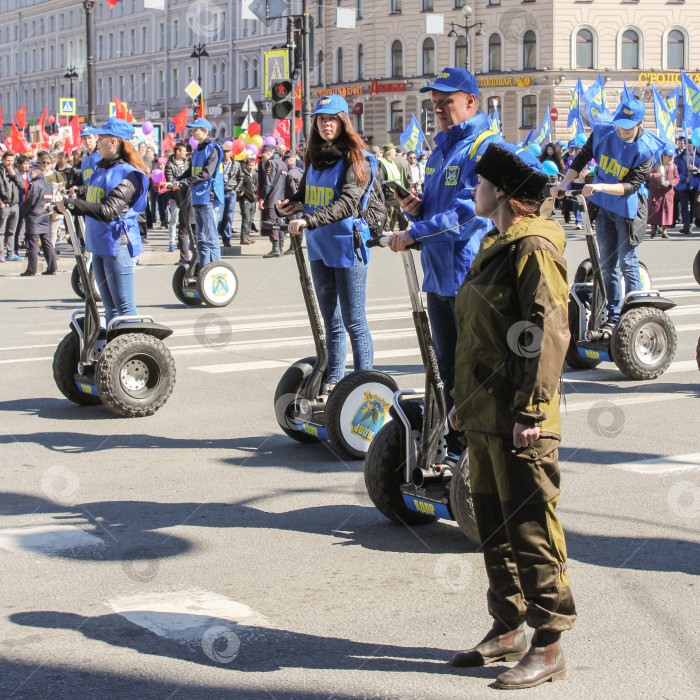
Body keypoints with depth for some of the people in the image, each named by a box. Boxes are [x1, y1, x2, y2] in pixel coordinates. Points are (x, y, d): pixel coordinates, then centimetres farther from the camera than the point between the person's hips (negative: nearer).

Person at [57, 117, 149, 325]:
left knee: (124, 306, -6)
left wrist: (71, 204, -26)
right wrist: (63, 206, 18)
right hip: (99, 245, 9)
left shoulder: (127, 175, -15)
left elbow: (108, 212, -26)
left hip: (119, 245, -9)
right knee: (109, 306, 15)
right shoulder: (101, 169, 13)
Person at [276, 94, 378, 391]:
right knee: (331, 319, 15)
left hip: (346, 246, -7)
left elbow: (347, 203, -24)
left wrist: (309, 221, -34)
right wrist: (290, 203, 1)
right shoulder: (315, 157, 10)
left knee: (353, 320, -4)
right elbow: (306, 191, 23)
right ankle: (334, 380, 24)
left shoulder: (356, 159, -11)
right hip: (318, 246, 7)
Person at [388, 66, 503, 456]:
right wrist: (417, 208, 3)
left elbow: (471, 210, -22)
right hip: (438, 275, 9)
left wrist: (416, 233, -21)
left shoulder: (487, 148, -11)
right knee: (448, 369, 15)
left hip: (471, 276, -9)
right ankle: (456, 446, 25)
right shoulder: (440, 149, 18)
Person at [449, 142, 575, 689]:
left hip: (520, 421, -10)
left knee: (530, 528, -4)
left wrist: (531, 410, -23)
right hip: (484, 417, 10)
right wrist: (464, 398, 23)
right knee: (492, 524, 16)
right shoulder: (495, 245, 17)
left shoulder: (534, 248, -14)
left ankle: (548, 647, 4)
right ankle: (508, 630, 28)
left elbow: (549, 334, -20)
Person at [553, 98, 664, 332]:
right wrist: (562, 185, -10)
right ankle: (613, 318, 16)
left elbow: (632, 186, -24)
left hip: (628, 208, -4)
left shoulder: (645, 149, -19)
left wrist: (600, 186, -36)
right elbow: (581, 159, 2)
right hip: (603, 207, 4)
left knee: (628, 264, -3)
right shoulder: (603, 133, -7)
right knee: (607, 265, 8)